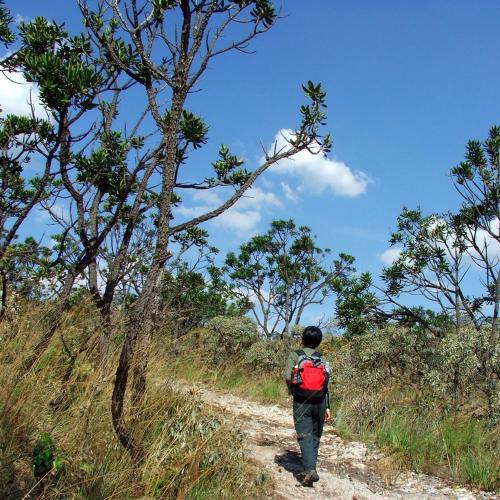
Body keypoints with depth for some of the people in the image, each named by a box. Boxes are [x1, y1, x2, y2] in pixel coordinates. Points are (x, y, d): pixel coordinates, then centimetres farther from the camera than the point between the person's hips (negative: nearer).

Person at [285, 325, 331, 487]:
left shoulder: (295, 355, -2)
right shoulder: (322, 359, 7)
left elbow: (288, 377, -14)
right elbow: (326, 385, 4)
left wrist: (292, 391, 5)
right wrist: (327, 407, 6)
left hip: (302, 402, -3)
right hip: (319, 402, 3)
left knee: (305, 436, -4)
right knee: (315, 437, 12)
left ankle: (310, 470, -18)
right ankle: (309, 470, 19)